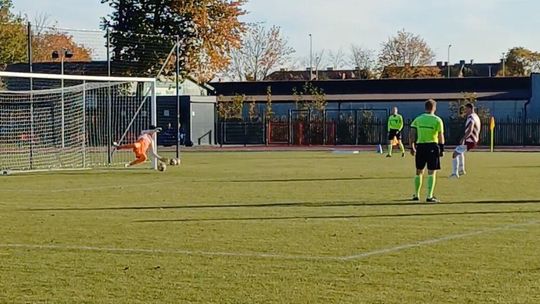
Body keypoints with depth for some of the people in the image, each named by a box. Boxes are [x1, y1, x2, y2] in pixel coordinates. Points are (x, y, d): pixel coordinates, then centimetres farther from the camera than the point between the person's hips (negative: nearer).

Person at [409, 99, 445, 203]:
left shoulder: (418, 119, 5)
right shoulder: (437, 120, -3)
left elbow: (412, 134, 1)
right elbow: (441, 136, -5)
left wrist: (412, 147, 8)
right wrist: (442, 149, 2)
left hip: (420, 146, 3)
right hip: (432, 146, -3)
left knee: (419, 172, 15)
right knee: (432, 173, 0)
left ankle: (416, 195, 22)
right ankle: (429, 196, -6)